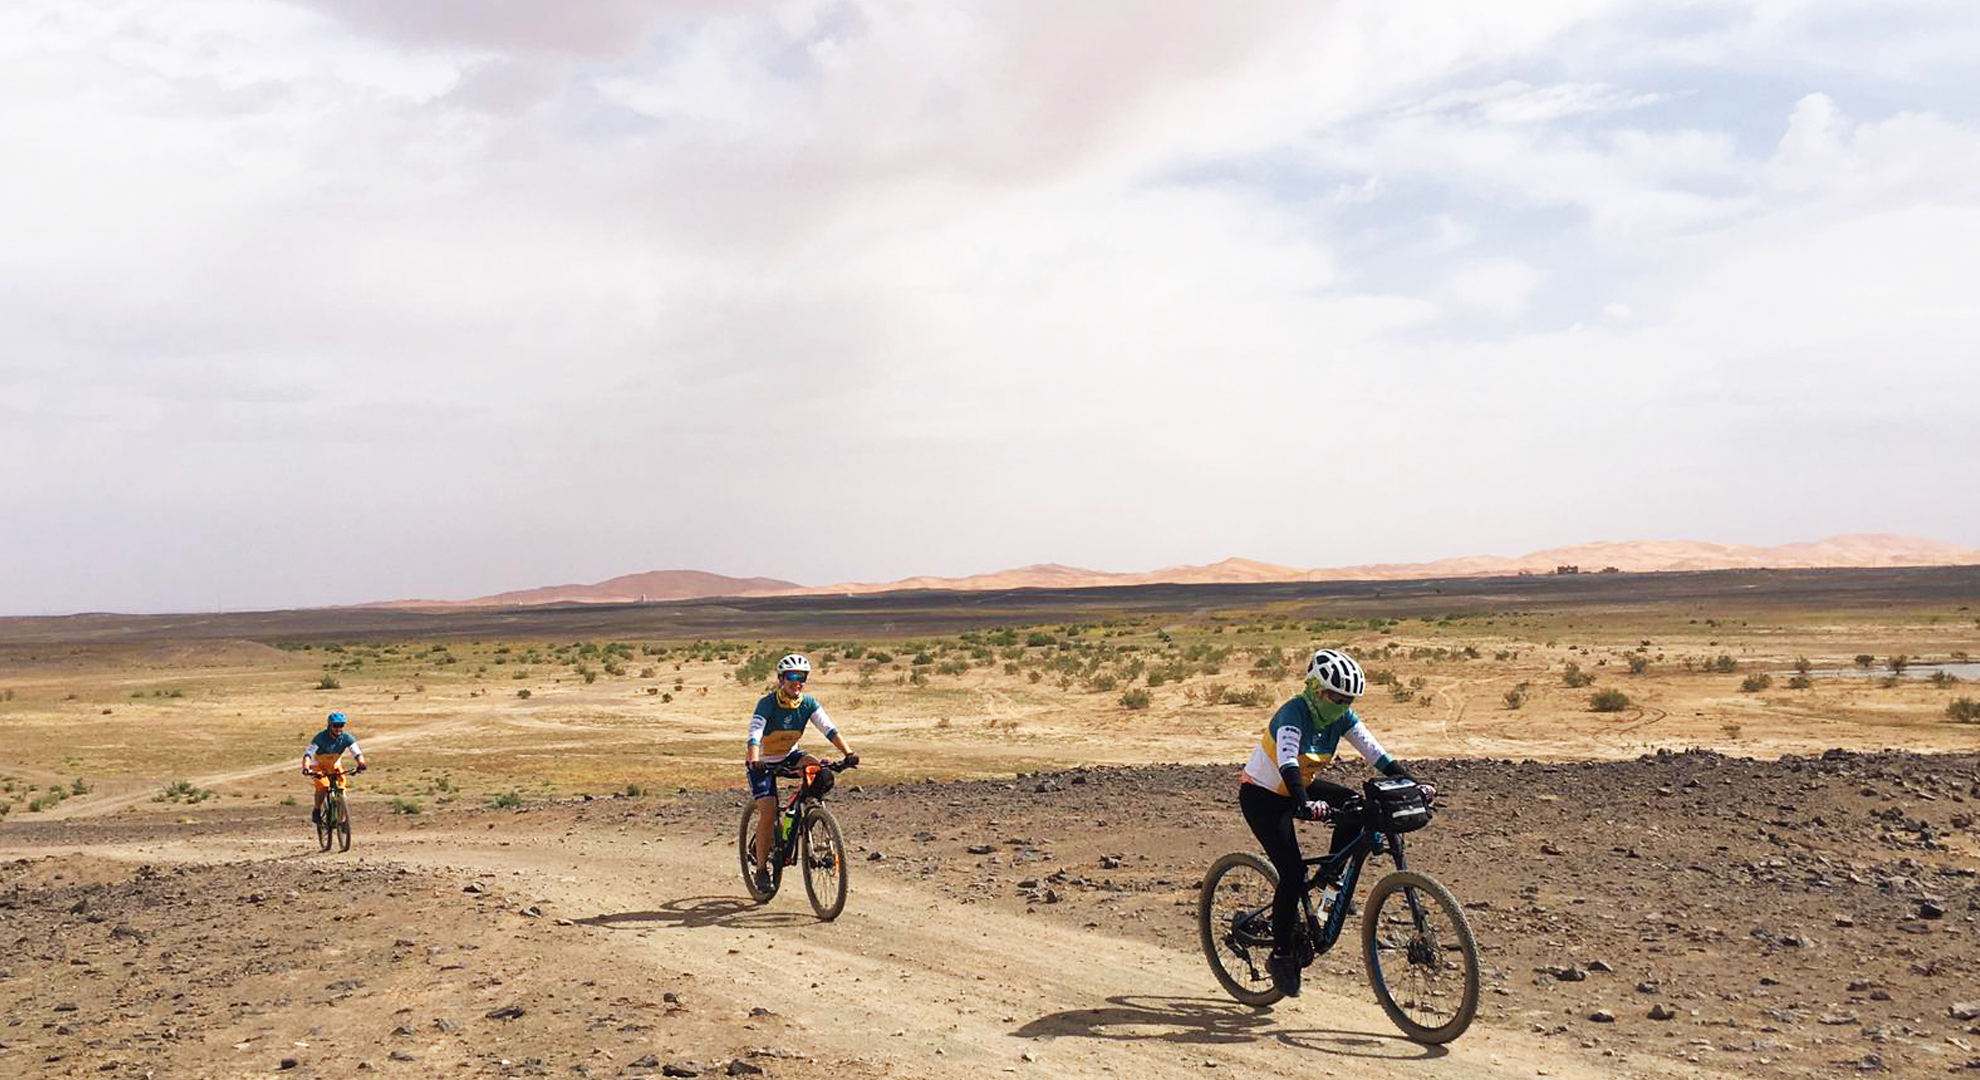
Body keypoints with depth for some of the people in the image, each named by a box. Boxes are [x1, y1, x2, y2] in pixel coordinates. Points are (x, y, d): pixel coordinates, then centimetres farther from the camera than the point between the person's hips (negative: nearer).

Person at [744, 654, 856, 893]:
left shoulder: (808, 703, -13)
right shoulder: (767, 704, -24)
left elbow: (829, 728, -22)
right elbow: (754, 735, -36)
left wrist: (848, 753, -38)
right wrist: (755, 761, -55)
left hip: (789, 755, 4)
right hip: (763, 761, -4)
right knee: (768, 812, -18)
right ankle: (762, 869, -5)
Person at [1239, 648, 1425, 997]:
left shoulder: (1342, 717, -8)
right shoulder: (1294, 714, -28)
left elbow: (1377, 754, -13)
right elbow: (1287, 763, -44)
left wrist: (1413, 785, -26)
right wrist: (1303, 804, -60)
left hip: (1301, 786, 7)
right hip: (1262, 795, -7)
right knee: (1293, 873, -17)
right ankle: (1281, 954, -1)